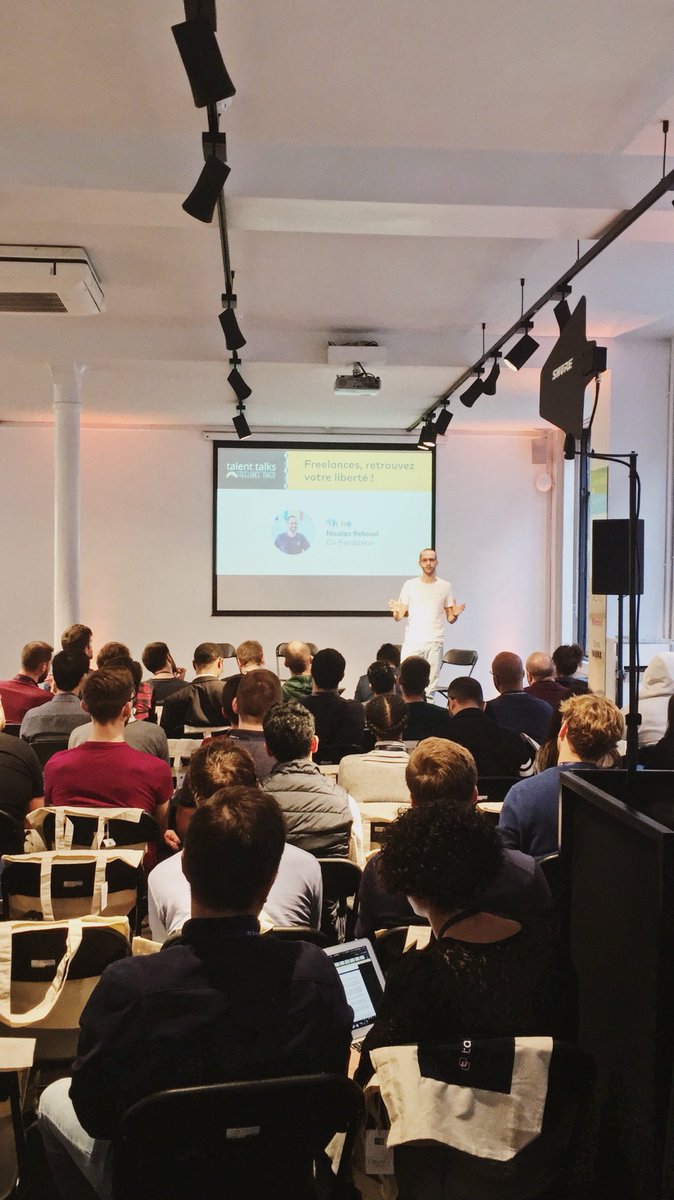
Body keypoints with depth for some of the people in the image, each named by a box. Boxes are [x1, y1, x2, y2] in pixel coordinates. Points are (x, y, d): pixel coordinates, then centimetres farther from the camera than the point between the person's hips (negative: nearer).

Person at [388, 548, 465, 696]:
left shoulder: (445, 586, 9)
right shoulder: (410, 585, 7)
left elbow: (450, 619, 10)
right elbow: (398, 617, 6)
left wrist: (455, 614, -11)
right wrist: (397, 612, -16)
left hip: (435, 642, 0)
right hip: (412, 641, 0)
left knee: (430, 685, -3)